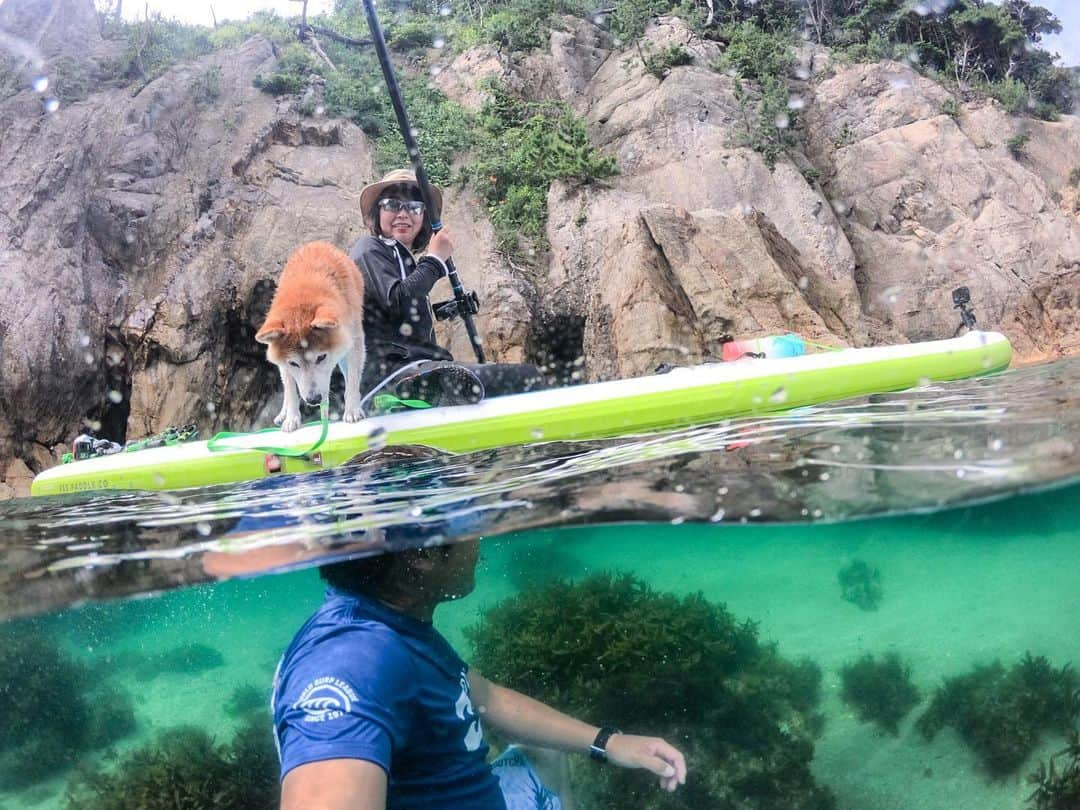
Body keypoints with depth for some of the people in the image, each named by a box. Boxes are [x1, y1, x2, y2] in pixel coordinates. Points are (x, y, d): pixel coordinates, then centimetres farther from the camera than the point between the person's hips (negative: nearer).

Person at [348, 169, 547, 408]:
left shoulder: (405, 258, 29)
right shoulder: (369, 249, 1)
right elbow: (397, 302, -17)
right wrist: (435, 259, -5)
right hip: (386, 369, -9)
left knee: (527, 376, -3)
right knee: (463, 382, -40)